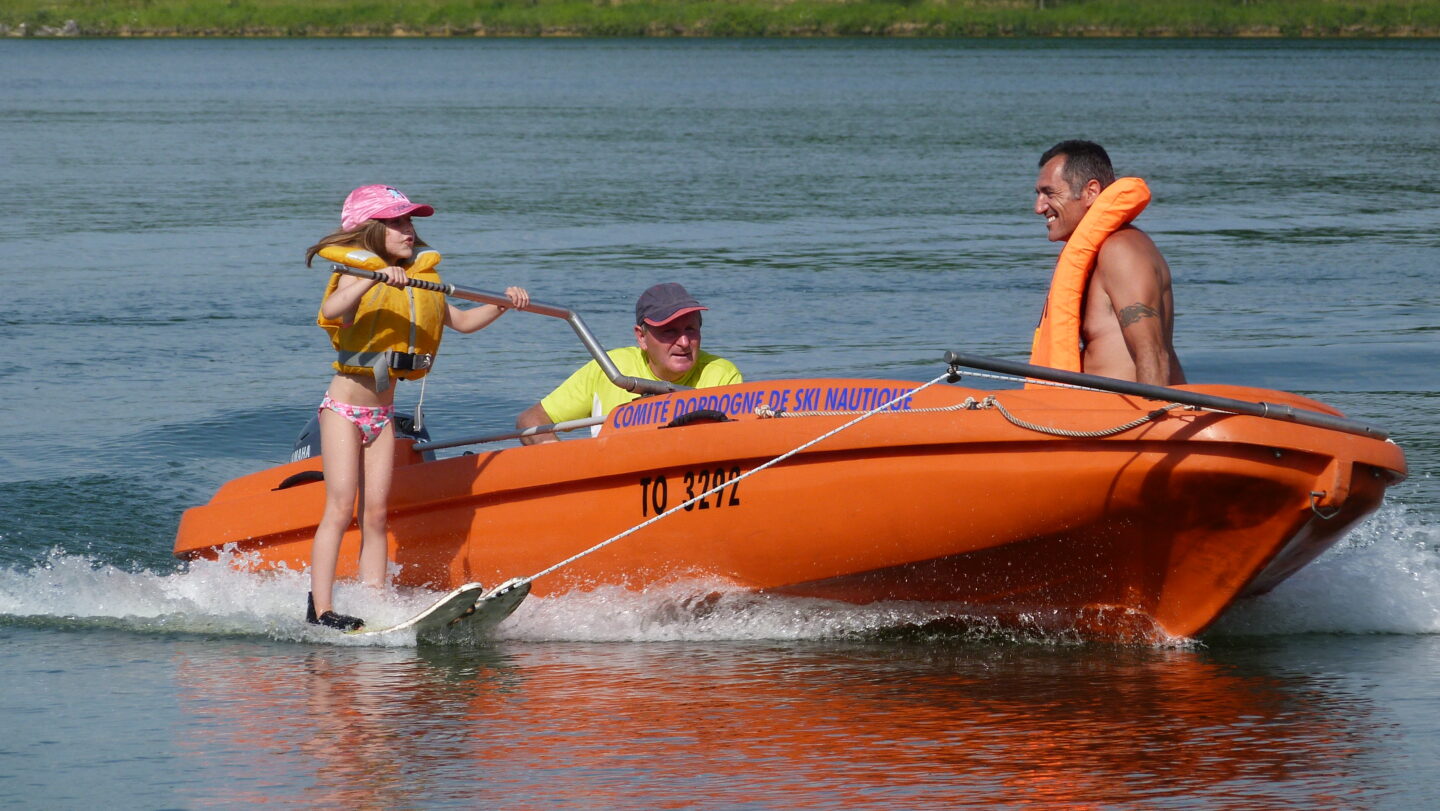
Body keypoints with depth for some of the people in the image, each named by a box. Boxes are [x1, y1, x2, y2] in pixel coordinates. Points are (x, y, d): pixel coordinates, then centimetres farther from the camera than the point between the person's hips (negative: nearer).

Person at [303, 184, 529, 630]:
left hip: (382, 414, 6)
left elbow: (462, 321, 20)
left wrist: (502, 305, 4)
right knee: (340, 507, -12)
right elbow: (331, 311, -31)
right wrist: (374, 278, -44)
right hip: (344, 409, -6)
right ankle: (320, 610, -14)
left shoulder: (421, 281, 10)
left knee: (375, 513, 2)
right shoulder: (356, 277, -10)